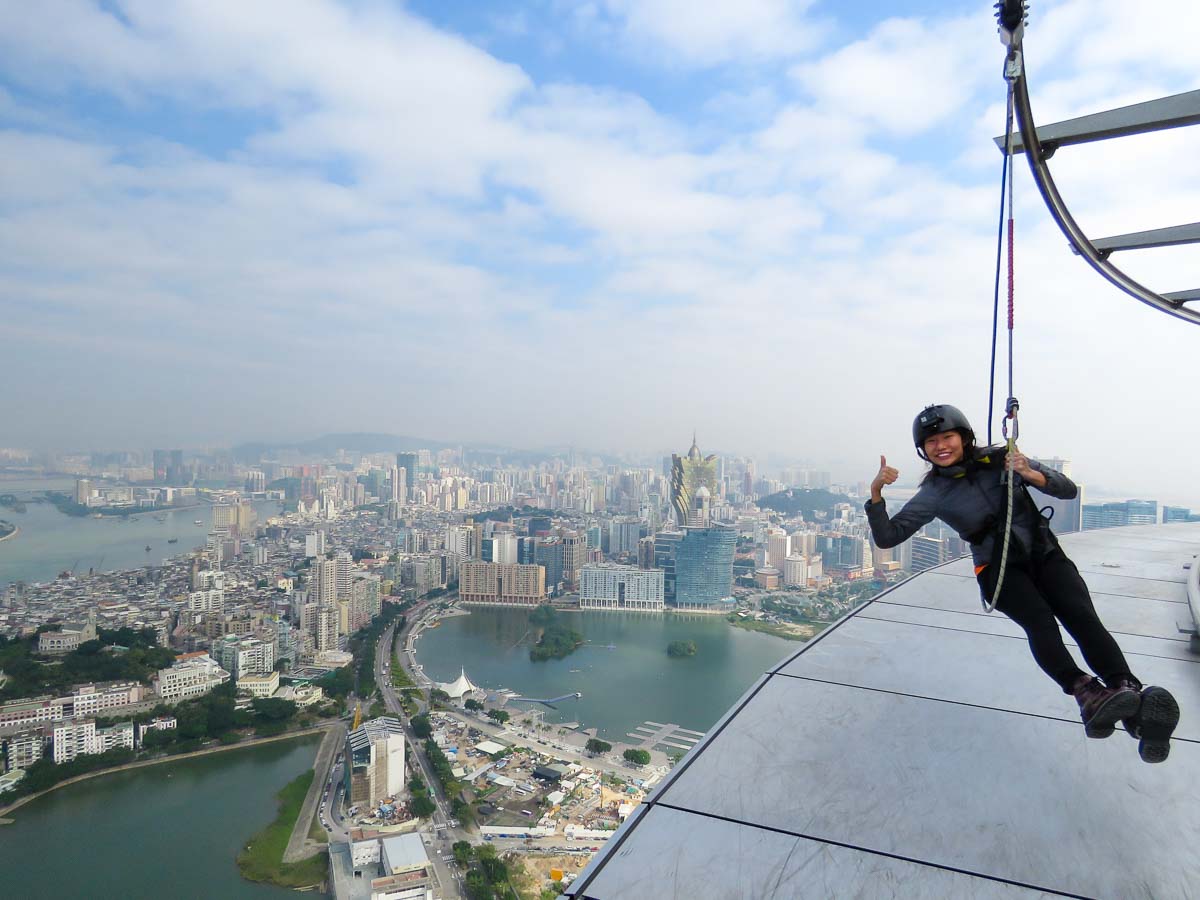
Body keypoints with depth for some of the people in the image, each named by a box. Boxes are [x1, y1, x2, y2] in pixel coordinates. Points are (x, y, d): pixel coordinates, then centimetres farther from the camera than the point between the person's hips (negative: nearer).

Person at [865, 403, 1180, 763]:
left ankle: (1128, 690, -47)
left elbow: (1069, 490, 1)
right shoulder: (934, 493, -2)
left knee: (1081, 615, -27)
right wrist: (876, 492, -21)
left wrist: (1031, 474, -20)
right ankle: (1085, 692, -53)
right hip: (999, 569, -1)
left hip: (1044, 554, 2)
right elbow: (886, 537, -6)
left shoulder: (1000, 460, 0)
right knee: (1039, 619, -32)